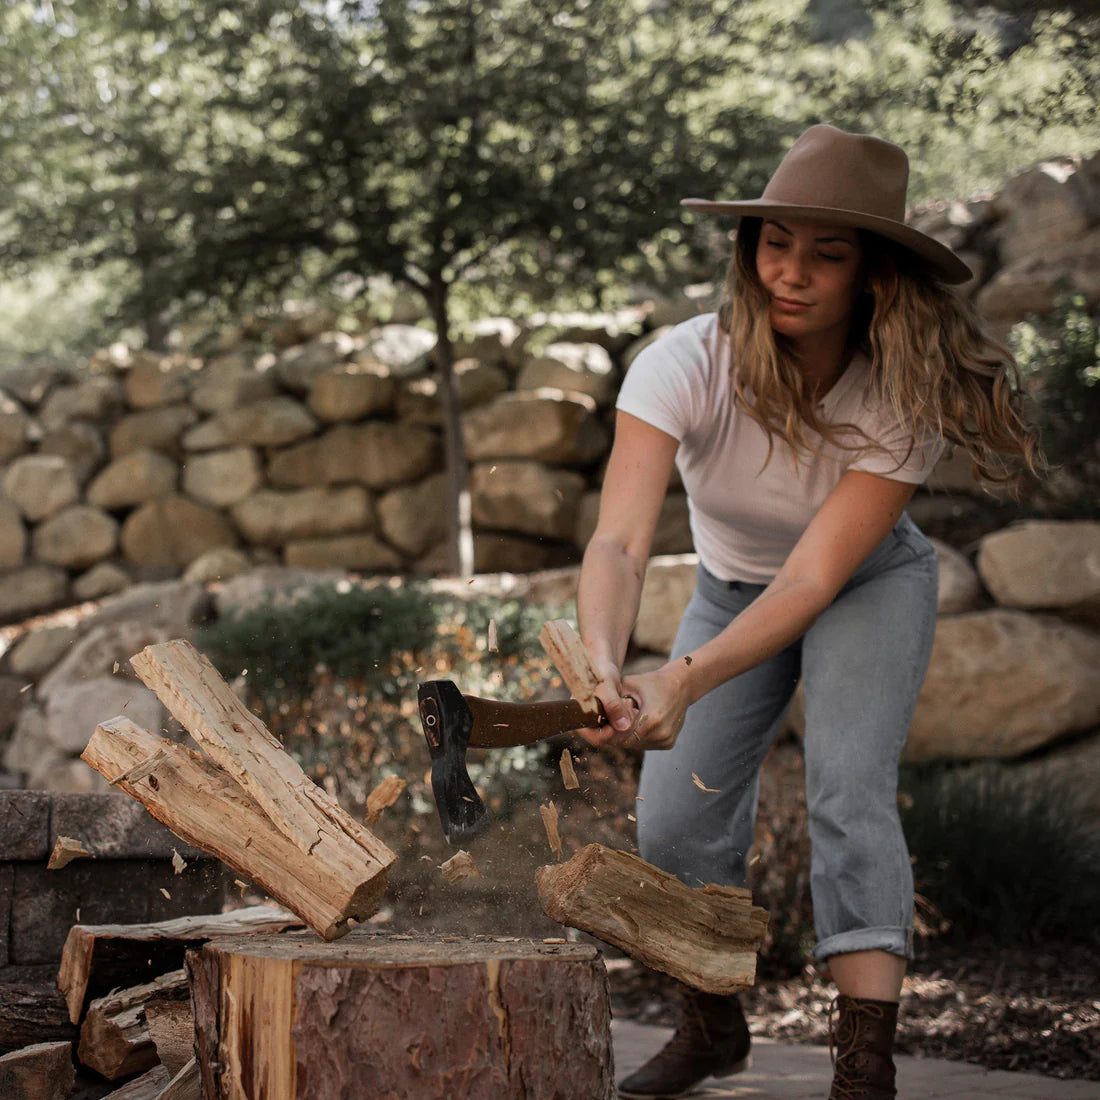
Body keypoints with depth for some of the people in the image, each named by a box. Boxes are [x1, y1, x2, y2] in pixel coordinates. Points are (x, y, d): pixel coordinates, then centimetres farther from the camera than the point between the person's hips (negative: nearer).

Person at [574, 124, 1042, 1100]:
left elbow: (815, 578, -38)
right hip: (732, 590, 2)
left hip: (869, 587, -2)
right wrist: (603, 661, -63)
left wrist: (683, 682, -53)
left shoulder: (907, 395, -32)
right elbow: (620, 538, -42)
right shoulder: (686, 365, -31)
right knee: (677, 818, -5)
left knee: (850, 793, -24)